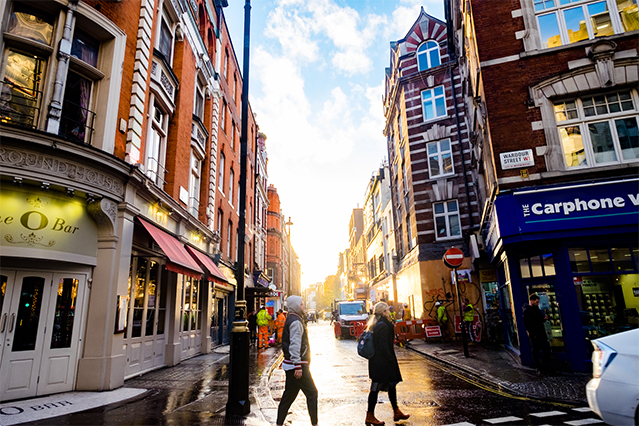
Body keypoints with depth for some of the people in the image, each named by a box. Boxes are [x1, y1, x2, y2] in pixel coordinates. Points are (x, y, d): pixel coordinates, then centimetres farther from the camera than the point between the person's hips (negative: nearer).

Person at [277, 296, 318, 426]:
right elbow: (295, 345, -22)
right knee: (312, 393, 0)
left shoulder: (291, 319, 15)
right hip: (296, 365, -10)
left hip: (291, 365, 10)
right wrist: (298, 366, -23)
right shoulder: (296, 322, -17)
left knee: (289, 395, 15)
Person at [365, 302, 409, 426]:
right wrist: (391, 360, -13)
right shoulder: (383, 326, -21)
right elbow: (384, 346, -24)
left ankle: (396, 412, 31)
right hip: (381, 363, -10)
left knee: (391, 385, 19)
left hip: (376, 361, 10)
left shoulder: (375, 325, 9)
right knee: (375, 388, 1)